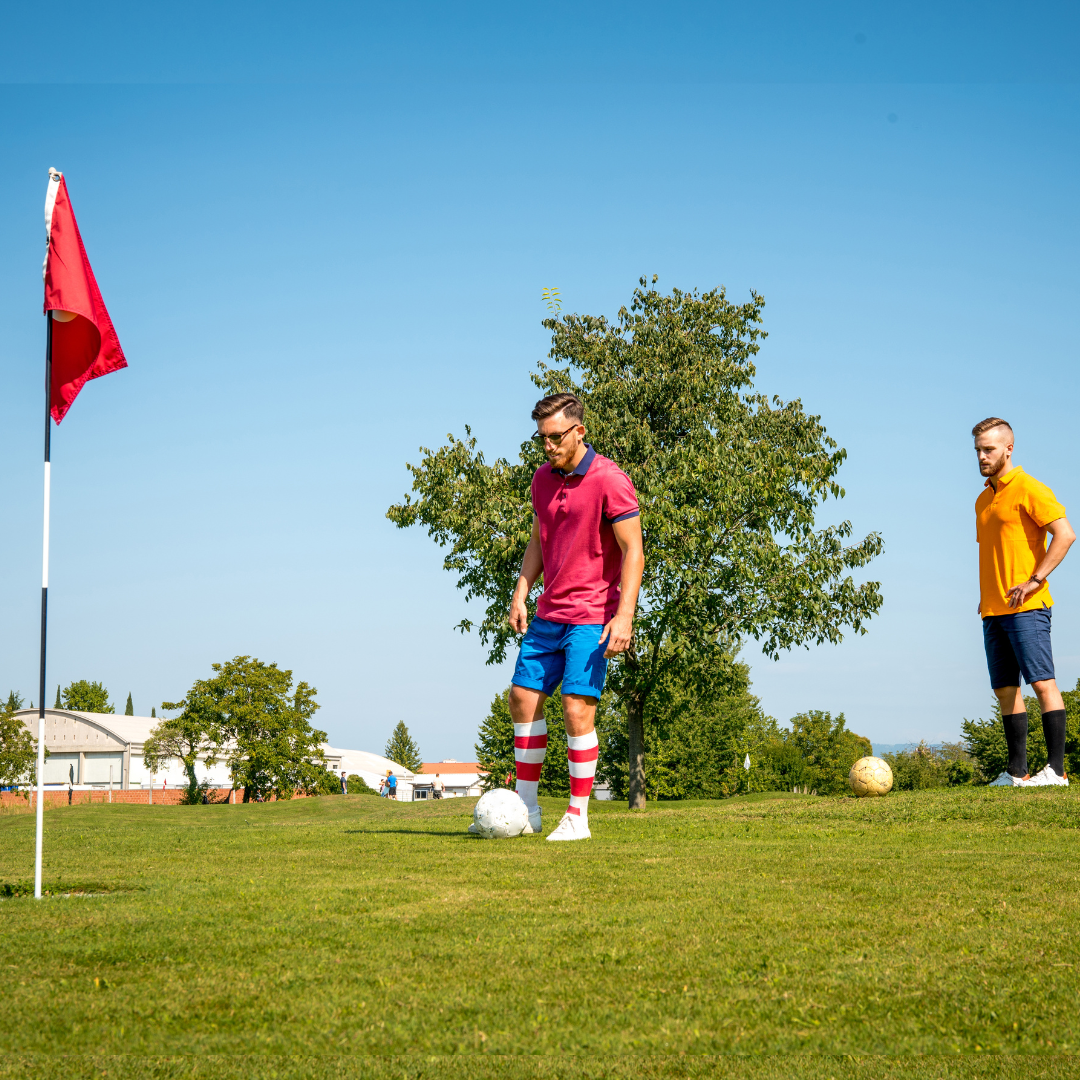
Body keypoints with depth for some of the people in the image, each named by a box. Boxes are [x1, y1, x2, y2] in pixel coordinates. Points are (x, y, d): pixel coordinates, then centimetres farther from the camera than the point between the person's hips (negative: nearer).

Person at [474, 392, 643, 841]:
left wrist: (624, 616, -22)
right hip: (548, 613, 7)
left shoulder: (610, 480, -13)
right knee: (523, 698, 5)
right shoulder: (543, 478, 9)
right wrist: (520, 593, 8)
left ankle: (578, 817, -1)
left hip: (592, 615, -7)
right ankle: (526, 808, 15)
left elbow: (633, 552, -14)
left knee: (577, 707, -11)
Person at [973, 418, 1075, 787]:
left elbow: (1065, 534, -14)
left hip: (1026, 607, -8)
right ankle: (1017, 772, 10)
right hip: (993, 610, 8)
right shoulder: (983, 499, 19)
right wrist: (985, 594, 14)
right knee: (1005, 689, 6)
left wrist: (1035, 580, -18)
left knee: (1042, 683, -9)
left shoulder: (1028, 489, -6)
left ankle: (1056, 770, -9)